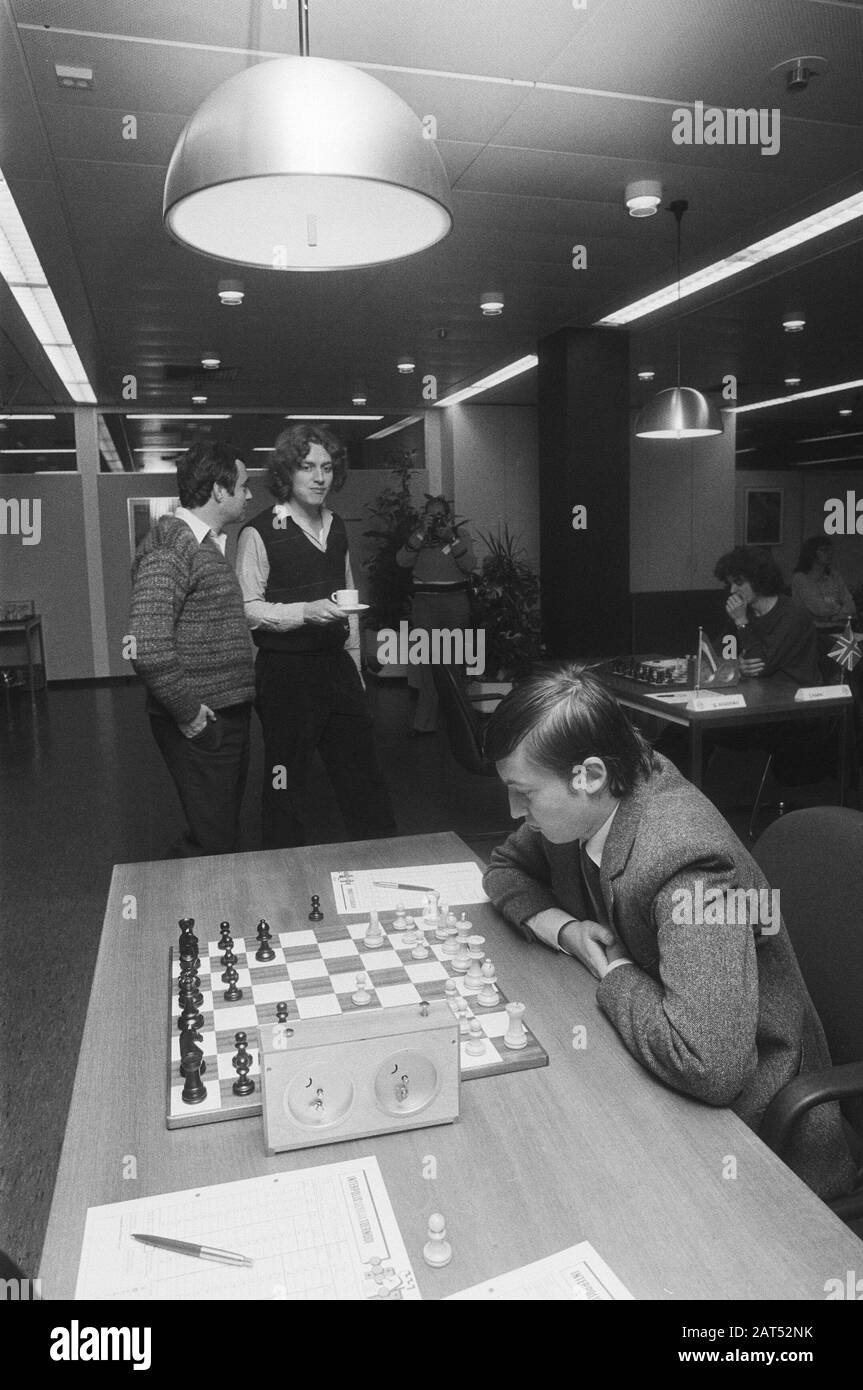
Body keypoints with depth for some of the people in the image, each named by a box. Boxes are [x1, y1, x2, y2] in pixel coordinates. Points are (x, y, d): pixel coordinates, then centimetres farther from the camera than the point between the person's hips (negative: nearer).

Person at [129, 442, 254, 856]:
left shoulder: (210, 544, 14)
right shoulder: (169, 550, -17)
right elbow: (147, 647, -26)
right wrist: (188, 712, -19)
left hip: (229, 713, 9)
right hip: (201, 724, -9)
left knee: (225, 830, 19)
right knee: (212, 842, -1)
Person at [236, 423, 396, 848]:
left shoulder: (336, 527, 13)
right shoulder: (259, 533, -8)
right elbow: (248, 610, -11)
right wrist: (307, 612, -24)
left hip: (337, 666, 6)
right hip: (285, 673, -6)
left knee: (363, 775, 10)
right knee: (287, 784, 5)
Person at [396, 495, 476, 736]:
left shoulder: (462, 539, 9)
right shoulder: (417, 540, 12)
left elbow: (468, 565, -8)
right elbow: (402, 561, -6)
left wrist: (451, 538, -14)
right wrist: (421, 533, -12)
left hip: (455, 603, 0)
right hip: (424, 604, 1)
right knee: (425, 661, -7)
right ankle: (425, 722, -4)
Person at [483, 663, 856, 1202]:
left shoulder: (686, 860, -34)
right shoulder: (580, 810, -9)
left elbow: (709, 1065, -41)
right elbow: (506, 867, 10)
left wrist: (615, 972, -23)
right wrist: (562, 928, -10)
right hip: (636, 1054, 7)